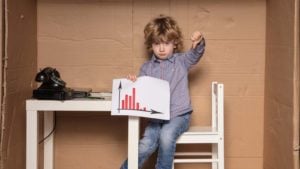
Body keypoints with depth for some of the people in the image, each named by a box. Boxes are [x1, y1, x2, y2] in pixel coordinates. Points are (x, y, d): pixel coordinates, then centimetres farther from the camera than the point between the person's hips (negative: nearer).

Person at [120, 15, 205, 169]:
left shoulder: (181, 61, 3)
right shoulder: (146, 68, 9)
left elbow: (195, 54, -15)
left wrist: (198, 44, -38)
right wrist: (134, 83, -13)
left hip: (179, 115, -2)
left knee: (166, 136, -31)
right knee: (146, 146, -20)